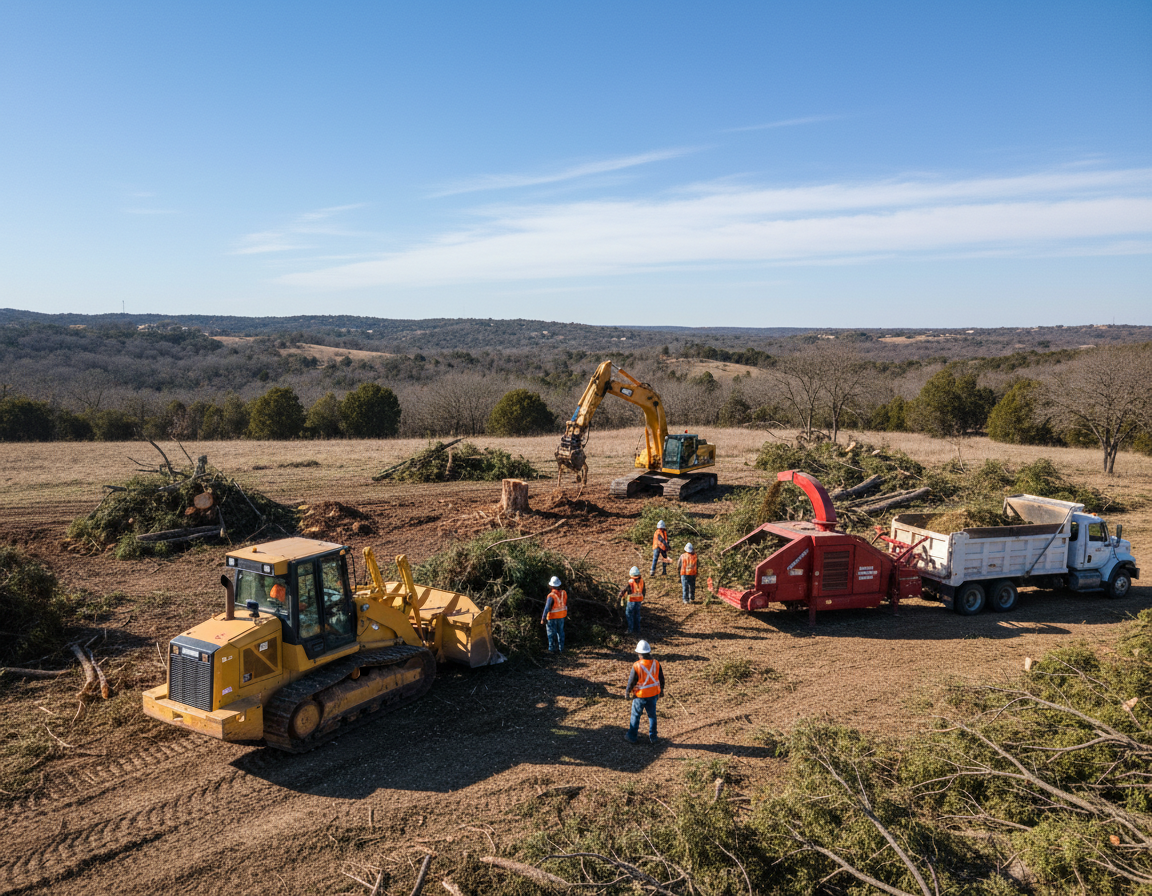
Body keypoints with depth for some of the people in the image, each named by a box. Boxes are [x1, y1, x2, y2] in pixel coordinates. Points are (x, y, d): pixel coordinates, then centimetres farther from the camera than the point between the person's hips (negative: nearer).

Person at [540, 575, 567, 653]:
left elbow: (547, 608, -25)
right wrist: (566, 614, 18)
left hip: (552, 617, -6)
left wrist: (543, 619, -18)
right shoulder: (564, 593, -8)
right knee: (560, 632, 17)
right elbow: (566, 604, 4)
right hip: (561, 616, 6)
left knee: (551, 633, 10)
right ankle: (561, 648, 25)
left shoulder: (551, 596, -28)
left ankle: (552, 649, 18)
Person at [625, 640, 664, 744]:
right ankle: (652, 737, 26)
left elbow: (632, 681, -12)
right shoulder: (656, 664, -10)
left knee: (635, 716, 14)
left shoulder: (636, 666, -22)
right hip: (653, 695, 3)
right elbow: (661, 678, 2)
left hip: (640, 695, -3)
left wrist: (627, 691, 6)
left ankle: (631, 737, 25)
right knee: (652, 715, 18)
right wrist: (661, 689, 20)